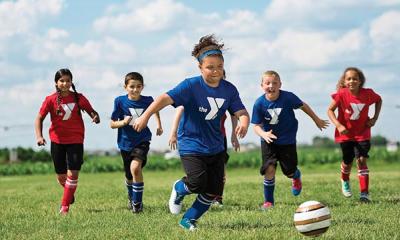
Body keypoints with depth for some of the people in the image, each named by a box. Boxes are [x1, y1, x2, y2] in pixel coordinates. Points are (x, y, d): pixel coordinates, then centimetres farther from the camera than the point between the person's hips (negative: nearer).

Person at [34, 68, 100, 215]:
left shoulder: (78, 98, -3)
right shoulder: (51, 100, -5)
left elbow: (91, 111, 5)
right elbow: (39, 118, -4)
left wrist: (95, 116, -19)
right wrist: (39, 136, -18)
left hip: (75, 141, -1)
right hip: (57, 141, 1)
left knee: (73, 173, -13)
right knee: (61, 176, 9)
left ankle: (65, 205, -3)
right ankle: (69, 194, 41)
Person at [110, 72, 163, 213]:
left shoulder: (147, 100, -10)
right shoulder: (120, 101, -14)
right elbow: (112, 124, -9)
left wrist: (159, 125, 11)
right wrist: (123, 122, -27)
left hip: (142, 140, -1)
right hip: (125, 143, 1)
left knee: (136, 167, -26)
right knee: (129, 176, 15)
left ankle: (137, 202, -12)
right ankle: (131, 198, 47)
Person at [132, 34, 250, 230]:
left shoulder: (229, 90, -3)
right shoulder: (191, 86, -18)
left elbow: (241, 112, -5)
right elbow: (166, 98, -26)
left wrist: (243, 123, -29)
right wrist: (146, 115, -39)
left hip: (215, 147, 5)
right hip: (191, 145, -5)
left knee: (214, 190, 2)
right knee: (198, 182, -23)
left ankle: (189, 219, 24)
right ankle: (179, 189, 14)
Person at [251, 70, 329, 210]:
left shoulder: (288, 97, -19)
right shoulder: (259, 103, -17)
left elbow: (303, 106, 0)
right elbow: (256, 126, -12)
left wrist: (317, 120, 11)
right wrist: (263, 134, -35)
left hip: (287, 141, 0)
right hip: (268, 141, 0)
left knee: (289, 172, 7)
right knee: (269, 169, -16)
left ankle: (296, 176, 48)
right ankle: (268, 201, 1)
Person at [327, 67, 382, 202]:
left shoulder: (368, 94, -14)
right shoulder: (341, 94, -19)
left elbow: (379, 100, 8)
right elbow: (330, 110, -12)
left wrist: (375, 118, -2)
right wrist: (338, 125, -25)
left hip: (362, 133, 0)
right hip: (345, 133, 0)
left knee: (362, 160, -12)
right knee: (348, 162, 9)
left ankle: (364, 193, -10)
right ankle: (345, 182, 44)